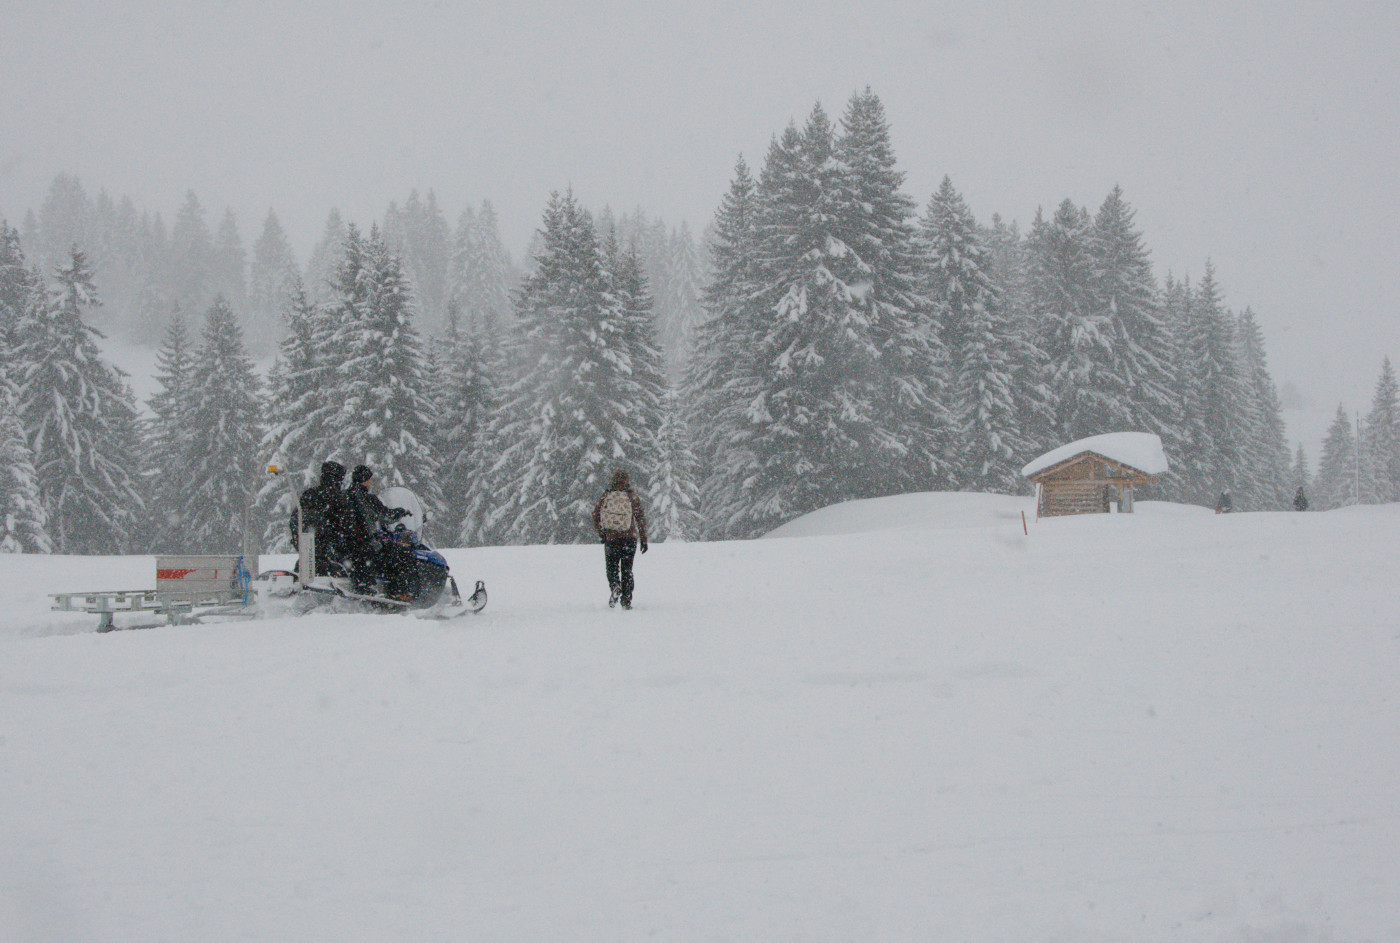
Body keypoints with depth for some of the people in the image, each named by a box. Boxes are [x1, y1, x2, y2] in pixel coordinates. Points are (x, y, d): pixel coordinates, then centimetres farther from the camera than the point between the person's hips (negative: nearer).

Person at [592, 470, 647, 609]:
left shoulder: (605, 497, 2)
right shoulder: (633, 497, -2)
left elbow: (595, 517, 4)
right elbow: (641, 519, -3)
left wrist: (601, 534, 17)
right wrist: (644, 539, 3)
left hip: (610, 538, 0)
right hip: (629, 538, 0)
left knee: (611, 567, 12)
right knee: (627, 569, 8)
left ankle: (615, 586, -17)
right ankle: (626, 600, 2)